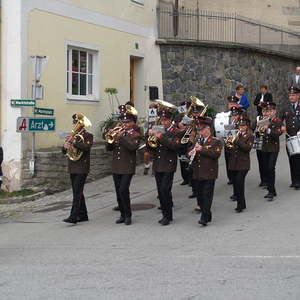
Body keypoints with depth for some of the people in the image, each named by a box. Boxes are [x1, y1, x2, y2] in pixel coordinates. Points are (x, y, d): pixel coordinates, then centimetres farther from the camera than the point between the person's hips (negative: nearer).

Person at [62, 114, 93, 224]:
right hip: (72, 168, 7)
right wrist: (65, 146, -9)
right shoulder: (73, 136, 15)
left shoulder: (88, 136, -3)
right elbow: (64, 152, 13)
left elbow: (87, 147, -23)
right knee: (77, 192, 12)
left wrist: (74, 142, -27)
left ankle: (73, 216, -17)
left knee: (77, 192, -13)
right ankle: (83, 215, 20)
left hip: (82, 168, -7)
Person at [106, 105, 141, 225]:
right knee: (118, 192, 8)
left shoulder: (135, 135, -1)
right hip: (116, 168, 6)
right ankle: (122, 215, 18)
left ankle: (128, 215, -3)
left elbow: (133, 146, -22)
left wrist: (121, 137, -24)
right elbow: (108, 148, 9)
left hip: (127, 168, -6)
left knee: (123, 190, -13)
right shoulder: (118, 132, 13)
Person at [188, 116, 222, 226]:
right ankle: (207, 216, 21)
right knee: (200, 196, 9)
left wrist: (202, 149, -21)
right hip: (197, 175, 6)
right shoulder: (197, 141, 16)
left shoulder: (216, 142, -2)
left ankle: (204, 218, -9)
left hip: (209, 174, -6)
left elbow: (216, 154, -17)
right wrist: (191, 153, -5)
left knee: (207, 196, -8)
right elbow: (190, 152, 20)